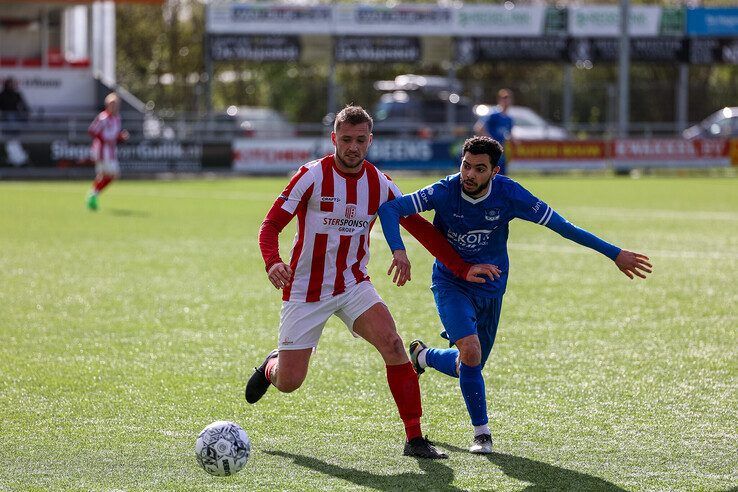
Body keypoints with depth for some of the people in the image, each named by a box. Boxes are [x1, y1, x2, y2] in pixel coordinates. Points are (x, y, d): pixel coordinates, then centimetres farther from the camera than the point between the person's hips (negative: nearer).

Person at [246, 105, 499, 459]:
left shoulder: (380, 184, -2)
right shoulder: (312, 176, -14)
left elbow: (420, 227, 5)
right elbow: (271, 224, -15)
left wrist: (462, 268, -2)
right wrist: (272, 263, -36)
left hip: (353, 284, 3)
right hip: (305, 290, -2)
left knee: (392, 344, -23)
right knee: (289, 383, -2)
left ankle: (415, 439, -18)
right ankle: (271, 367, 39)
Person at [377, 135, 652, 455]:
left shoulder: (508, 194, -18)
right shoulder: (444, 192, -22)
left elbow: (560, 225, -14)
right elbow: (390, 209, -25)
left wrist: (615, 254, -15)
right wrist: (398, 250, -43)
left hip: (490, 287, 3)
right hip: (451, 283, -3)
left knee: (468, 366, 11)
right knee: (471, 352, -24)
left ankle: (423, 356, 45)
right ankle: (481, 433, -6)